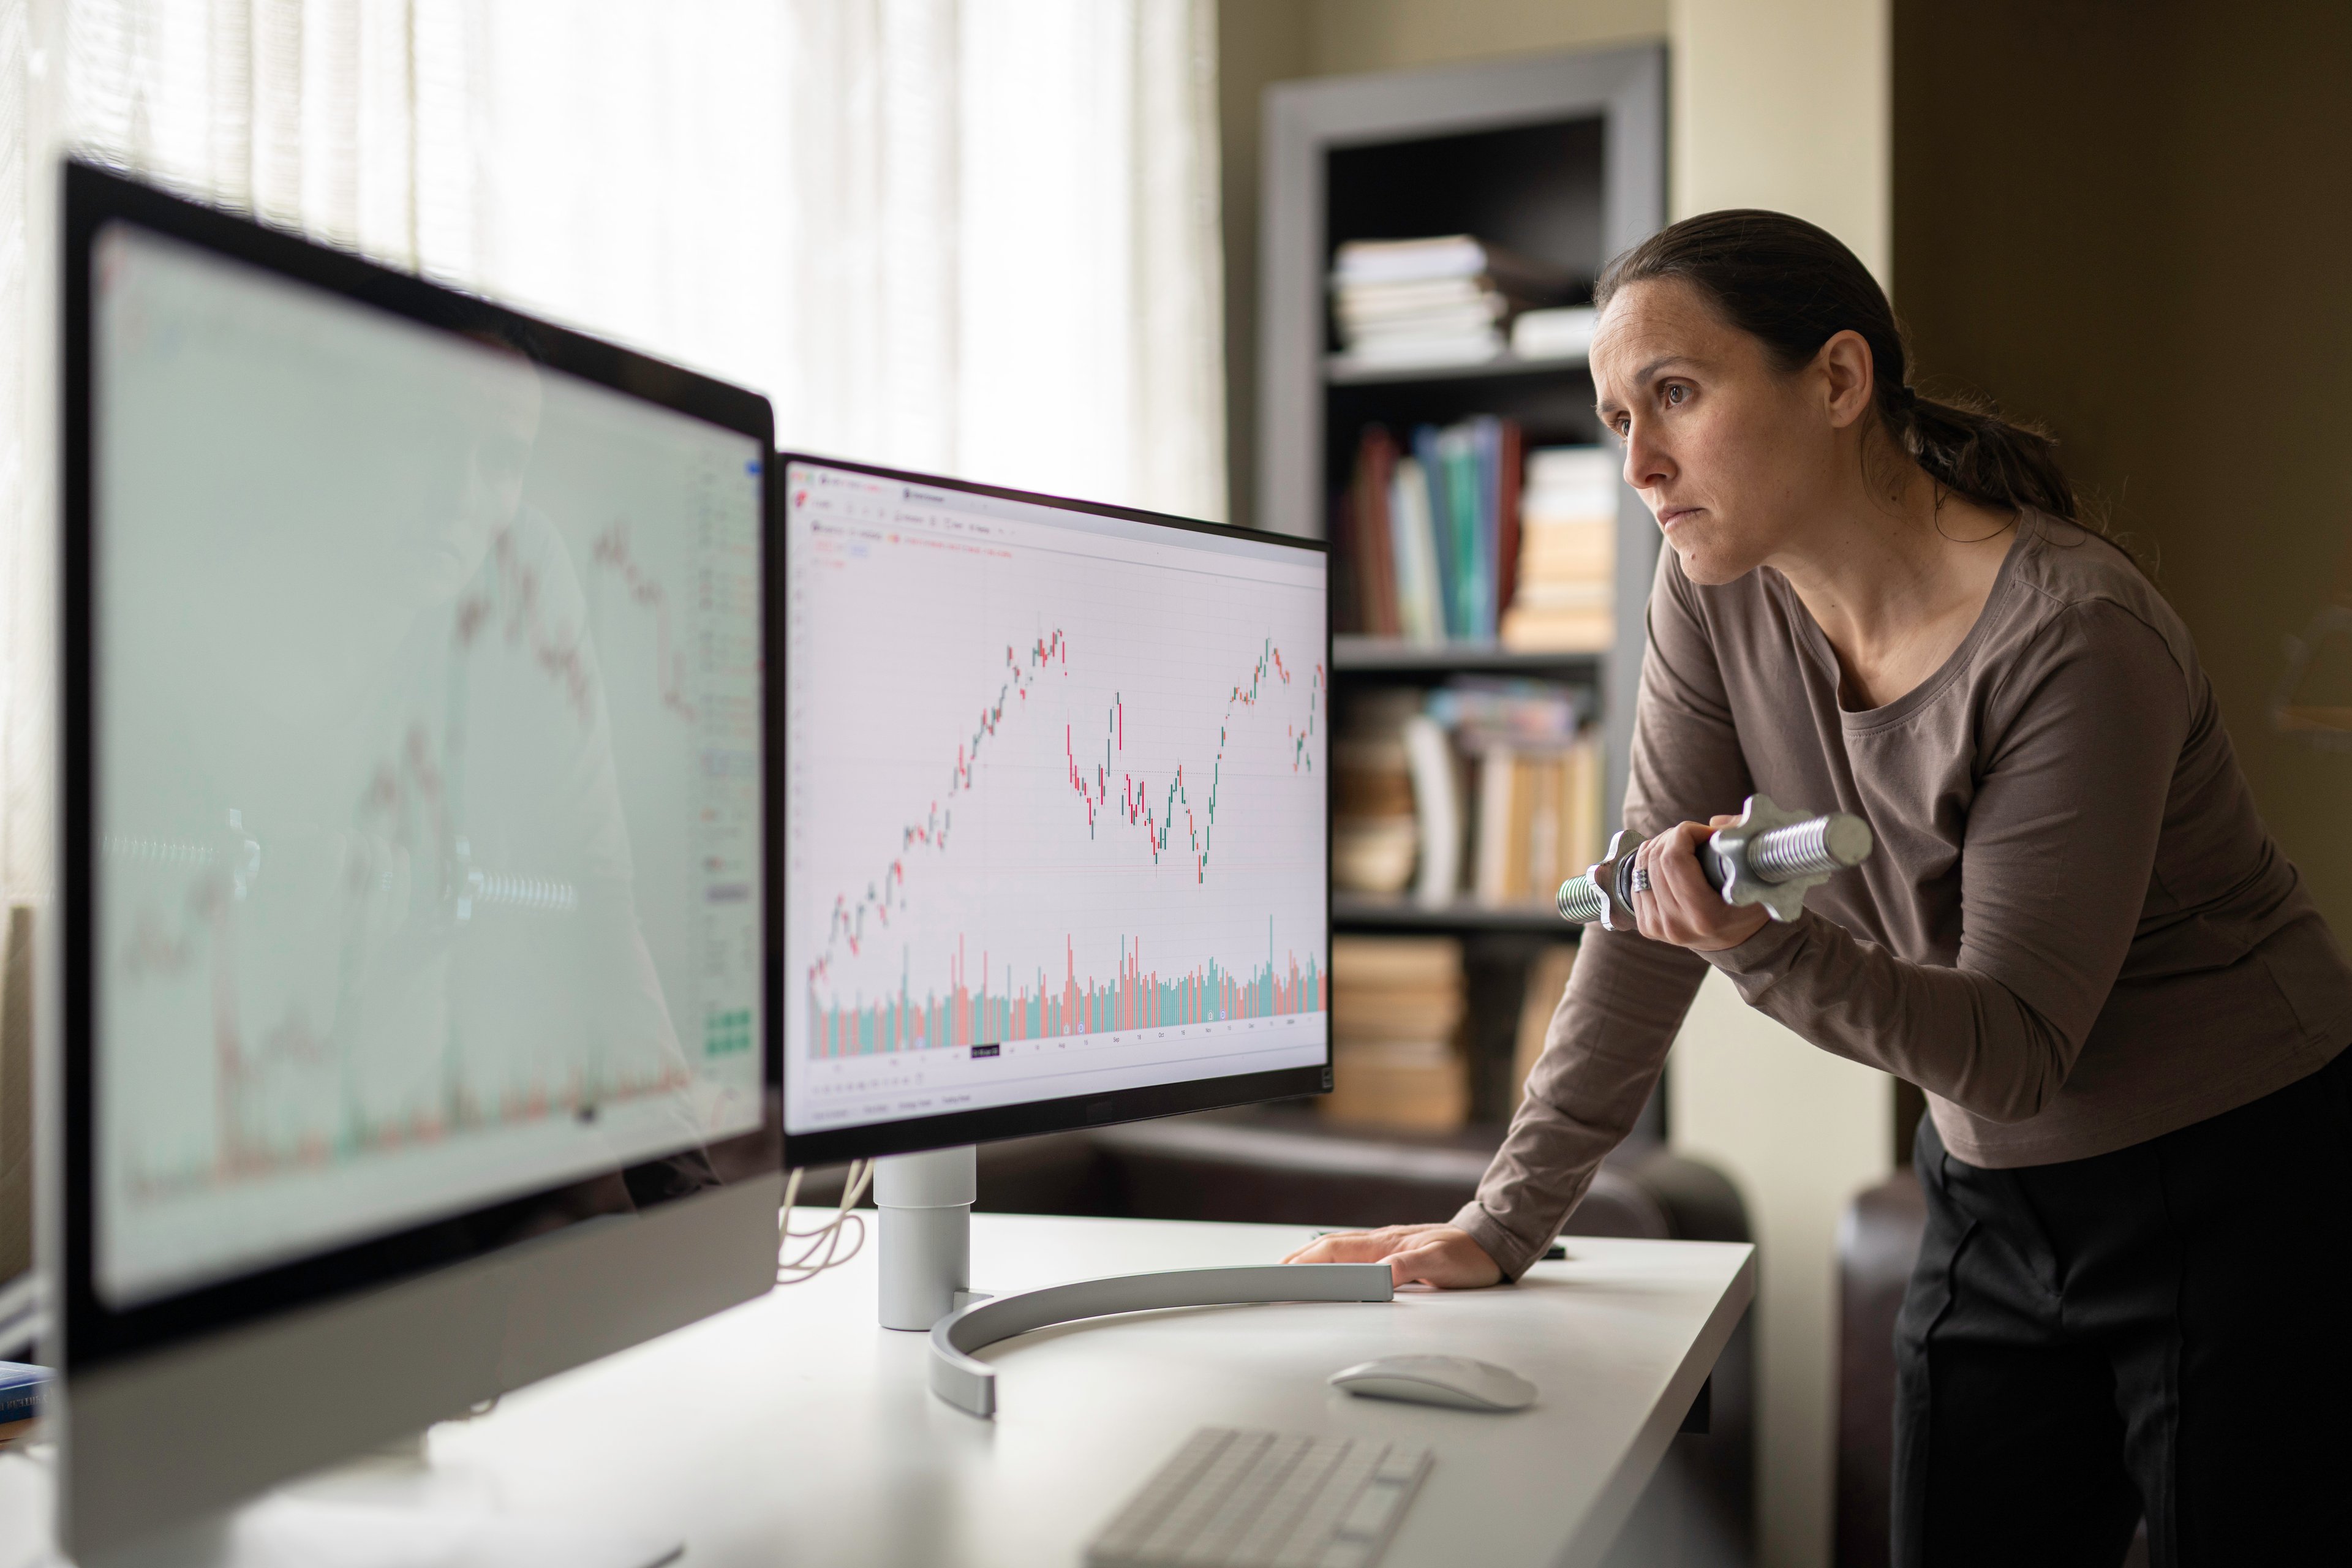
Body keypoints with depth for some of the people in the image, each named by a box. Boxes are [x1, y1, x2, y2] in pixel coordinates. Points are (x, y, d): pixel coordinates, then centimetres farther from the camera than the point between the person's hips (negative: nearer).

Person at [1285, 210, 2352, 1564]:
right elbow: (1648, 917, -3)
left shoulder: (2078, 640, -25)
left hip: (2238, 1191, -5)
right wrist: (1505, 1223, -5)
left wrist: (1769, 948, -40)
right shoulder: (1719, 588, -6)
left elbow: (2019, 1050, -22)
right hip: (1995, 1198, 6)